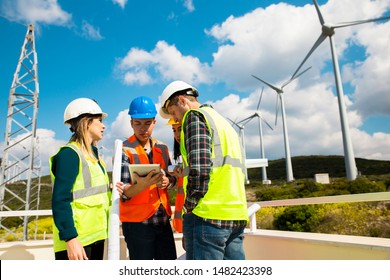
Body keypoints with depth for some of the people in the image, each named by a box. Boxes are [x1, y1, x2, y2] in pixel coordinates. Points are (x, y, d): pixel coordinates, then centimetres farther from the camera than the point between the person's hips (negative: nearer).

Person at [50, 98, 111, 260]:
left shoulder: (93, 155, 14)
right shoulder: (69, 154, -12)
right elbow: (60, 201, -19)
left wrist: (110, 191, 2)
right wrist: (70, 238, -23)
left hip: (95, 236, 9)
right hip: (77, 239, -9)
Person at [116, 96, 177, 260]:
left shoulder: (162, 148, 7)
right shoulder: (124, 150, -9)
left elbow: (172, 178, 9)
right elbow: (123, 192, -14)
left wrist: (167, 181, -14)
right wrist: (142, 185, -34)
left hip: (163, 220, 5)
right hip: (137, 222, -5)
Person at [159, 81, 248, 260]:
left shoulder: (195, 116, -2)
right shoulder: (221, 120, 25)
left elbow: (199, 169, -16)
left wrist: (189, 207, -5)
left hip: (210, 214, -9)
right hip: (236, 213, 9)